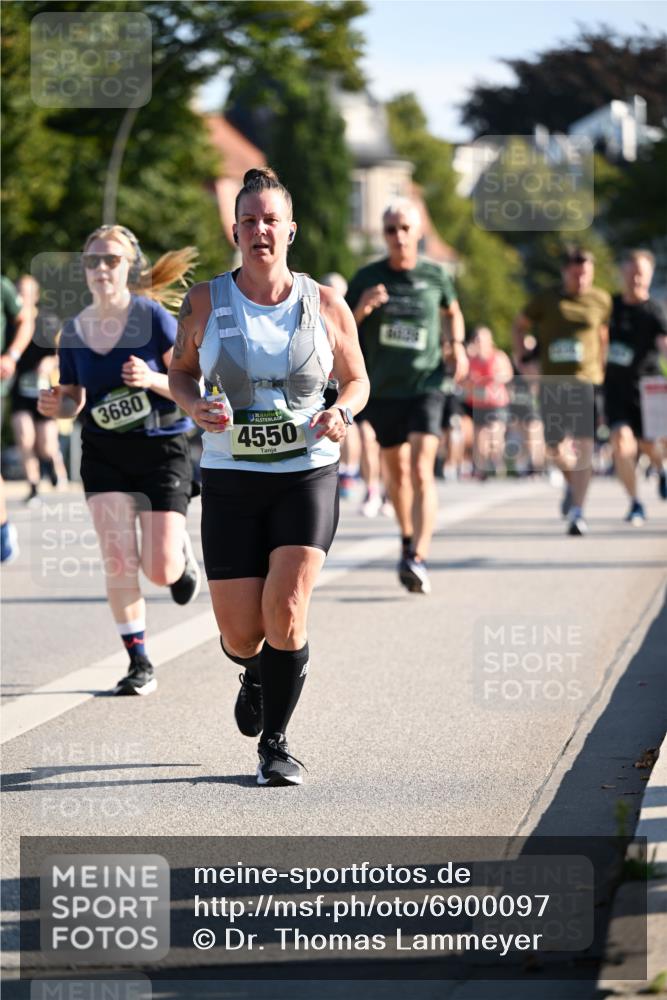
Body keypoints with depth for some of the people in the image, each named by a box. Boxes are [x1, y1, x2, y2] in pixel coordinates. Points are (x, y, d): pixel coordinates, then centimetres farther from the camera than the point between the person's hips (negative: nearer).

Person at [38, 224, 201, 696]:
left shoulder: (154, 317, -11)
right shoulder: (75, 330, 1)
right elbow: (75, 399, 11)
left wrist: (152, 380, -29)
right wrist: (56, 406, -10)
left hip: (162, 449, -3)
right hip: (104, 454, 3)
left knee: (161, 570, -5)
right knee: (118, 564, -8)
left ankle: (182, 553, 33)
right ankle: (140, 664, 4)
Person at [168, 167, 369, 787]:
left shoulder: (325, 306, -1)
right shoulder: (204, 303, -2)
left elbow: (356, 379, 11)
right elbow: (180, 370, 12)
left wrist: (340, 414, -10)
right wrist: (195, 406, -10)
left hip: (307, 475, -1)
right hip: (230, 480, 1)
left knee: (286, 608, -17)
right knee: (240, 634, 0)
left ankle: (275, 743, 0)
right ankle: (256, 675, 40)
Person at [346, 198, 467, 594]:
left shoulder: (436, 275, 0)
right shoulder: (368, 278, -1)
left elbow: (452, 311, 22)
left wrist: (458, 345, 5)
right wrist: (361, 310, -19)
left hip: (426, 386, -2)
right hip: (383, 389, 2)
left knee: (421, 471, -17)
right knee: (396, 470, 16)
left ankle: (419, 560, -24)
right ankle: (408, 539, 40)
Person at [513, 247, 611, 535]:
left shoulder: (601, 301, 5)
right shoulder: (546, 300, 2)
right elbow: (520, 325, 16)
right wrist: (519, 353, 3)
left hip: (587, 381, -1)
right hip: (552, 382, 1)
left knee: (583, 446, -13)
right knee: (555, 449, 1)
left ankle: (577, 511, -10)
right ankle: (574, 482, 35)